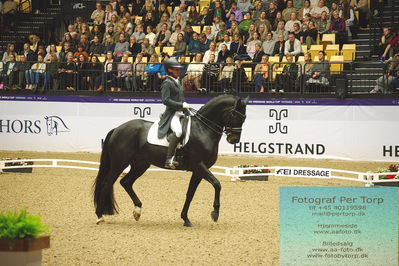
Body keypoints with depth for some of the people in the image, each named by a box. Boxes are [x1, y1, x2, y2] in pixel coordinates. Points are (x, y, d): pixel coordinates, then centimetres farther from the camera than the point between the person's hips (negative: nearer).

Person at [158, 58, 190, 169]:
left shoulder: (177, 82, 21)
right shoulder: (167, 83, -7)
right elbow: (166, 100, -18)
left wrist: (186, 106, 13)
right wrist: (182, 105, -20)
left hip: (180, 113, 10)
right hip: (171, 114, -10)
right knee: (178, 130, -34)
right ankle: (169, 159, -37)